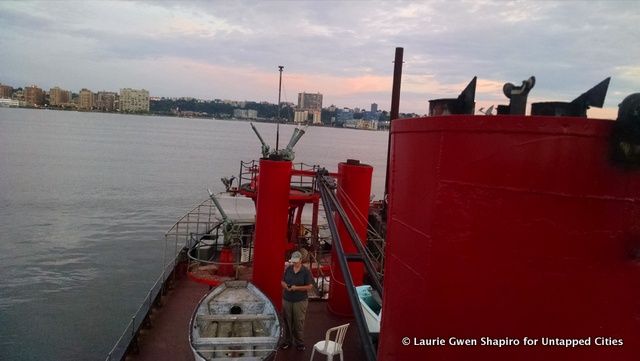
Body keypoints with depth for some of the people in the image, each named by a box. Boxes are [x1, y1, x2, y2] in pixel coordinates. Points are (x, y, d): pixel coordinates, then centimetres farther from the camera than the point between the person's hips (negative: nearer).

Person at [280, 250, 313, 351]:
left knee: (299, 322, 2)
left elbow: (309, 286, -8)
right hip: (287, 300, 3)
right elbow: (282, 281, 10)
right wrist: (286, 286, -12)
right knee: (287, 321, 10)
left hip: (300, 301, -3)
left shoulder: (306, 271, -9)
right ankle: (288, 341, 25)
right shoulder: (288, 269, 2)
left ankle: (300, 343, 15)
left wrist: (297, 288, -19)